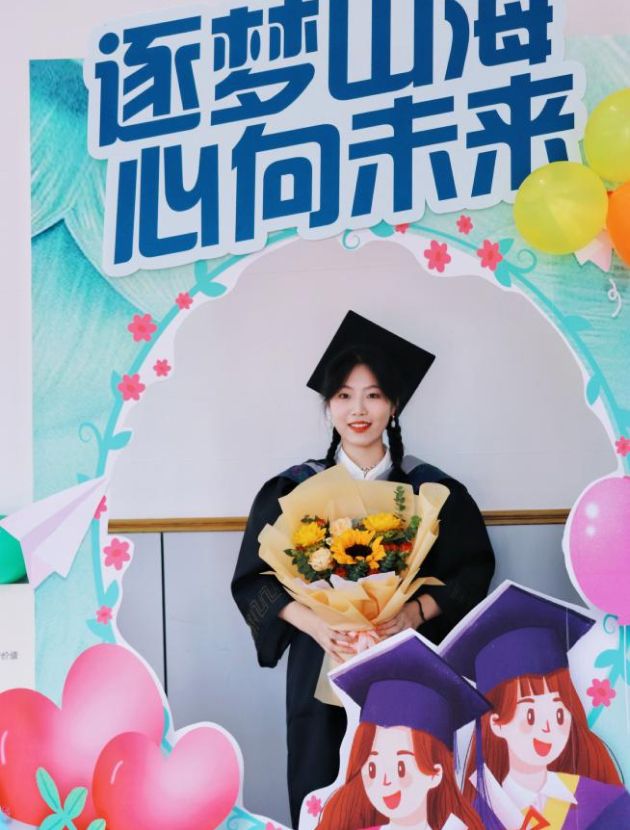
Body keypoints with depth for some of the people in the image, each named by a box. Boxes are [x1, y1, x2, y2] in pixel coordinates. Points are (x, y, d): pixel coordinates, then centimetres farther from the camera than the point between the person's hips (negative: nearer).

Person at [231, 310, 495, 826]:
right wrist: (313, 622, -17)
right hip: (322, 664, 0)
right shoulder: (294, 489, 0)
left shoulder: (430, 489, 1)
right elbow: (254, 580, -1)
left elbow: (474, 569, 2)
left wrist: (418, 611, -15)